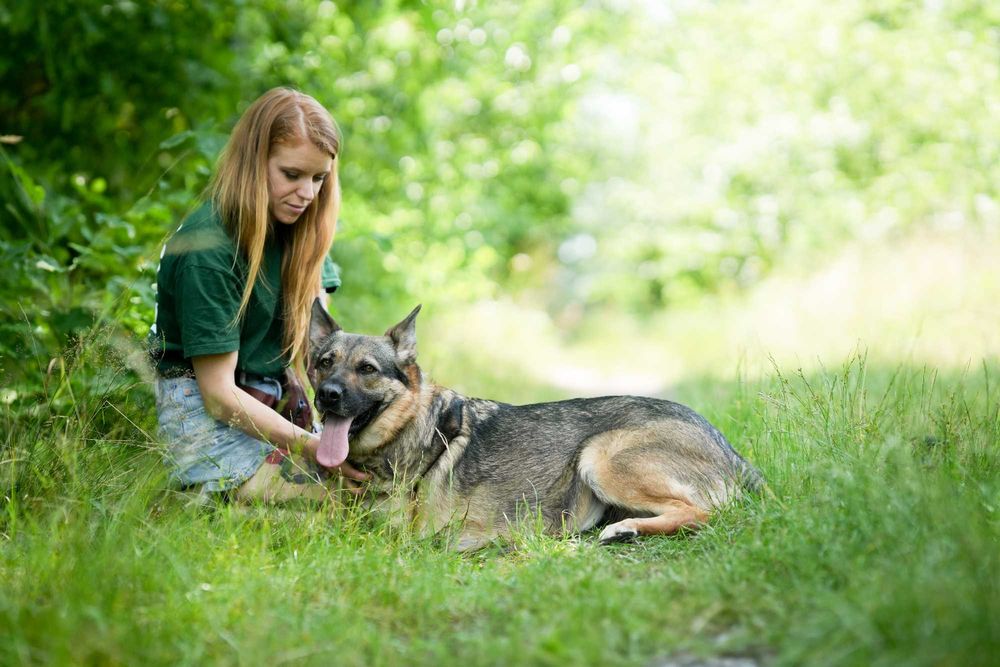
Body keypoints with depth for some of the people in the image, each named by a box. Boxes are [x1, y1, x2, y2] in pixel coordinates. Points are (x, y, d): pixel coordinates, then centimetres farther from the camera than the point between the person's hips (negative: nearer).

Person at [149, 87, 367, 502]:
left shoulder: (301, 227, 4)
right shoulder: (207, 252, -19)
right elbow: (219, 395, -19)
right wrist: (312, 446, -26)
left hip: (277, 409, 7)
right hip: (206, 418, -7)